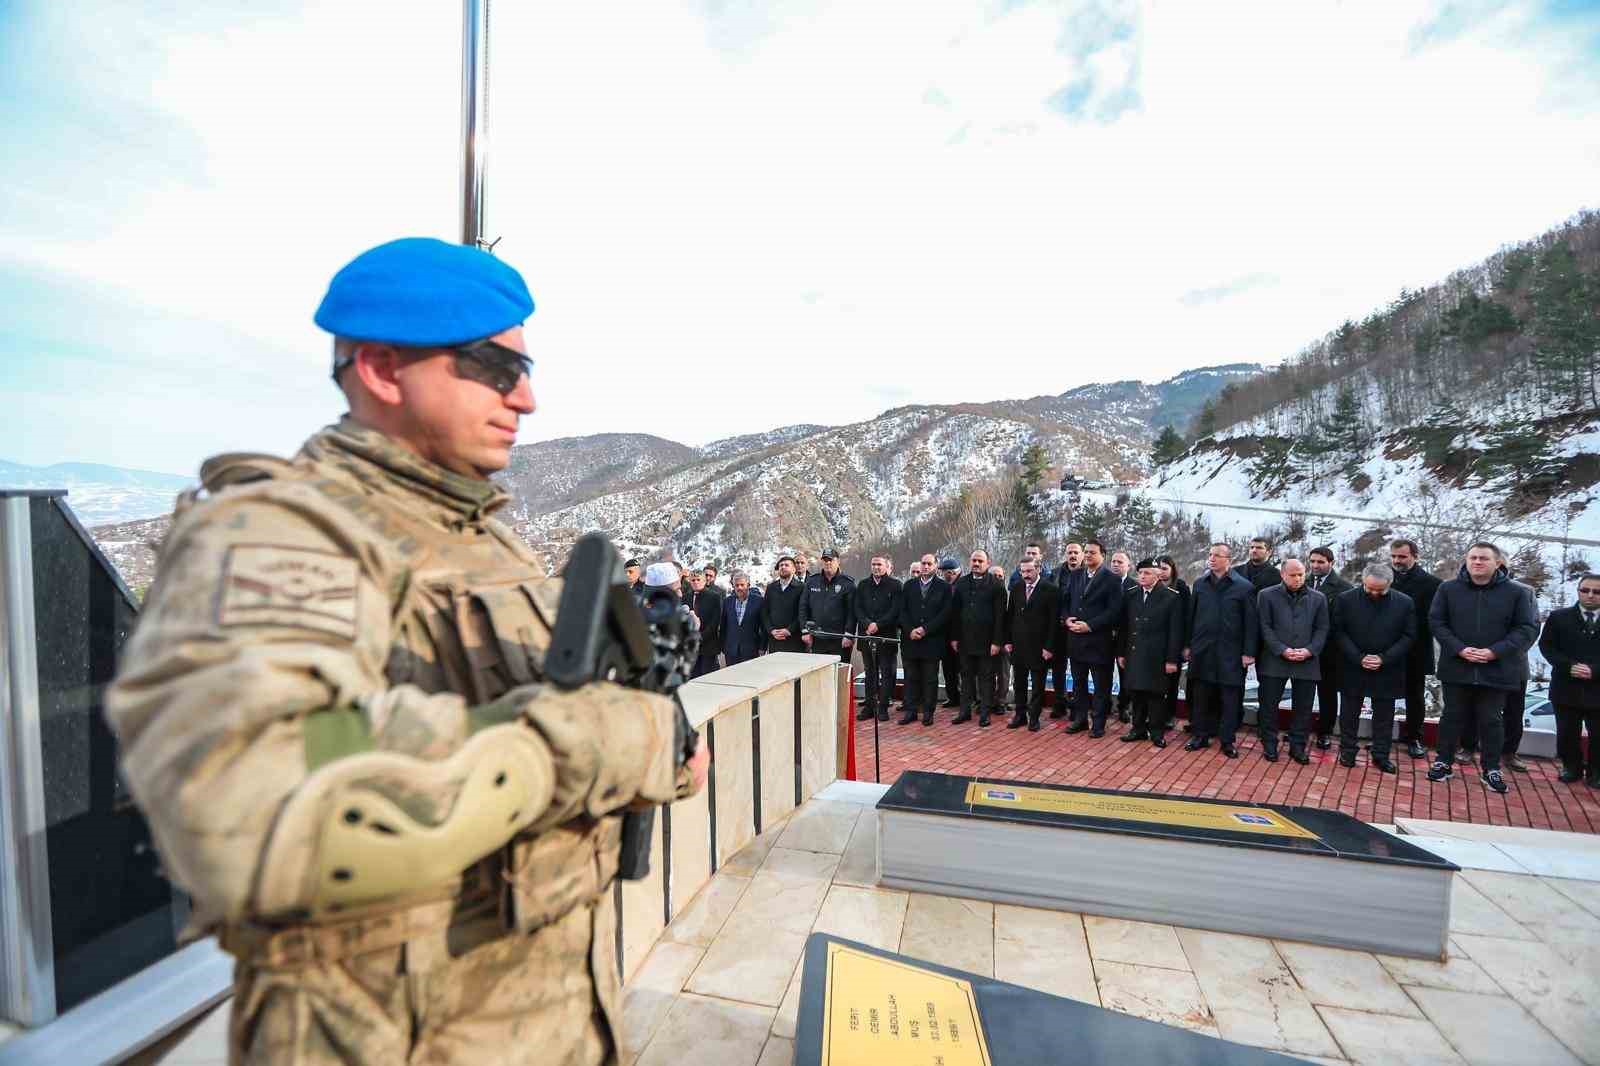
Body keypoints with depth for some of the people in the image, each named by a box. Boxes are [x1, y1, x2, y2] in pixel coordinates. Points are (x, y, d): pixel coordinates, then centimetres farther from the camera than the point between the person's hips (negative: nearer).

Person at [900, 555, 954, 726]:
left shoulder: (944, 587, 1)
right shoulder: (909, 585, 10)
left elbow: (945, 613, -6)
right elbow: (902, 611, 6)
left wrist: (925, 629, -12)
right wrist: (910, 630, -8)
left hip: (932, 640, -2)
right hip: (910, 640, 3)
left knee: (930, 678, 5)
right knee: (911, 677, 8)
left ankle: (928, 712, 15)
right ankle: (911, 710, 16)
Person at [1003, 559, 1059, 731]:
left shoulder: (1051, 590, -9)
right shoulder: (1016, 588, 6)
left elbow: (1053, 621, -10)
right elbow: (1009, 616, 9)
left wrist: (1049, 647, -12)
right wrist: (1008, 641, 4)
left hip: (1039, 647, -4)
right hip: (1018, 645, 4)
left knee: (1037, 685, 8)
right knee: (1019, 683, 12)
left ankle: (1034, 717, 19)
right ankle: (1020, 715, 23)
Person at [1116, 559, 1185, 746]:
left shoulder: (1172, 597, -6)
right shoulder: (1130, 595, 6)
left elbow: (1175, 630, -7)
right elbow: (1123, 626, 9)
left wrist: (1172, 659, -9)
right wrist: (1121, 653, 7)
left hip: (1157, 656, -4)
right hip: (1134, 654, 4)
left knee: (1156, 695, 5)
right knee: (1137, 692, 11)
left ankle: (1157, 731, 20)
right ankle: (1139, 729, 24)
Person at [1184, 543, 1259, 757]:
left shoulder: (1244, 586, -4)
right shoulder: (1200, 584, 6)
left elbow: (1251, 622, -4)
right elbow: (1191, 616, 9)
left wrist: (1248, 652, -7)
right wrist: (1188, 645, 8)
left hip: (1231, 652, -3)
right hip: (1202, 650, 3)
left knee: (1230, 697, 5)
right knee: (1201, 695, 9)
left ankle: (1227, 740, 17)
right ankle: (1201, 735, 20)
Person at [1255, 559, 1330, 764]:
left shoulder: (1318, 598, 7)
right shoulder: (1267, 595, -1)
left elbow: (1322, 629, 6)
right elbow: (1265, 627, -3)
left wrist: (1310, 650, -9)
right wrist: (1282, 650, -13)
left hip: (1307, 662, 2)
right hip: (1274, 661, -2)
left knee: (1303, 707, 8)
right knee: (1268, 705, 3)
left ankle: (1297, 746, 23)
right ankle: (1269, 745, 17)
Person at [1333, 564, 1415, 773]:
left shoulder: (1405, 603, -3)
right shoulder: (1347, 599, -6)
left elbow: (1408, 636, -1)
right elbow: (1340, 633, -3)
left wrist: (1384, 659, -12)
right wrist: (1359, 658, -13)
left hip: (1387, 670, 1)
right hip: (1353, 668, 0)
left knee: (1384, 715, 9)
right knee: (1349, 712, 9)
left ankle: (1381, 755, 22)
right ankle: (1348, 751, 21)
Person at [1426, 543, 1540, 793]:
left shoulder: (1517, 592, -2)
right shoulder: (1448, 588, -2)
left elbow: (1528, 628, -3)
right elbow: (1436, 622, -1)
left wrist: (1495, 651, -16)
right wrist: (1459, 649, -13)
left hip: (1496, 670, 0)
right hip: (1456, 667, 0)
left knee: (1491, 720, 9)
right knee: (1453, 716, 10)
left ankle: (1492, 769, 23)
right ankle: (1443, 762, 20)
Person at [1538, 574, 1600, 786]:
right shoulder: (1558, 617, 3)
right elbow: (1546, 645, 1)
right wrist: (1568, 666, -14)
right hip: (1566, 688, 0)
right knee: (1566, 734, 9)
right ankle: (1571, 767, 25)